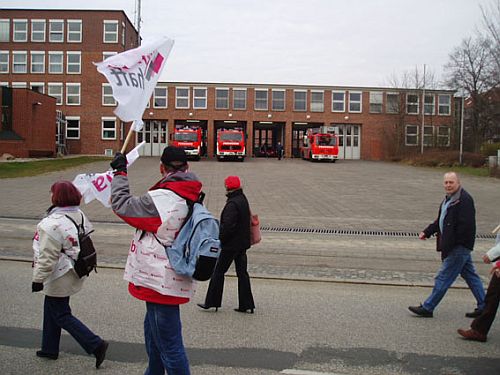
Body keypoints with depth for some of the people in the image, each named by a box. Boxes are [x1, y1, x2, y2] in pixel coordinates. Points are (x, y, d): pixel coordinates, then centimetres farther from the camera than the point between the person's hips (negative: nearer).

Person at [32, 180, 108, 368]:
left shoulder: (52, 224, -26)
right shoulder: (80, 215, 0)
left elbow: (47, 257, -25)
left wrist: (38, 279, -15)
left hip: (59, 277, -9)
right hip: (75, 273, 9)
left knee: (61, 315, 3)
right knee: (50, 308, 22)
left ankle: (96, 345, -1)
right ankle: (50, 348, 34)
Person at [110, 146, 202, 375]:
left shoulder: (161, 199, -21)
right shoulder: (192, 197, 5)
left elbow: (121, 205, -9)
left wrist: (120, 172, 4)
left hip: (161, 282, -10)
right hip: (170, 279, 10)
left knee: (168, 344, -1)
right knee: (153, 331, 28)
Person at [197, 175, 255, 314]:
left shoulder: (232, 204, -20)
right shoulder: (243, 200, 9)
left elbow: (227, 226, -25)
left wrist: (221, 239, -11)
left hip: (231, 244, -9)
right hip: (242, 243, 9)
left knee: (219, 271, 3)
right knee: (242, 272, 11)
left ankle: (211, 302, 11)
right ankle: (246, 304, 14)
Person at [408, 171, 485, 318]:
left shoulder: (464, 200, -17)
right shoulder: (449, 199, 14)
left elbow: (465, 226, -23)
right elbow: (440, 221, 21)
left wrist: (449, 245, -22)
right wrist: (427, 232, 9)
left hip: (459, 247, -10)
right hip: (457, 247, 10)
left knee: (444, 277, -3)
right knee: (470, 275, 16)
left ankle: (427, 308, 4)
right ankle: (483, 307, 26)